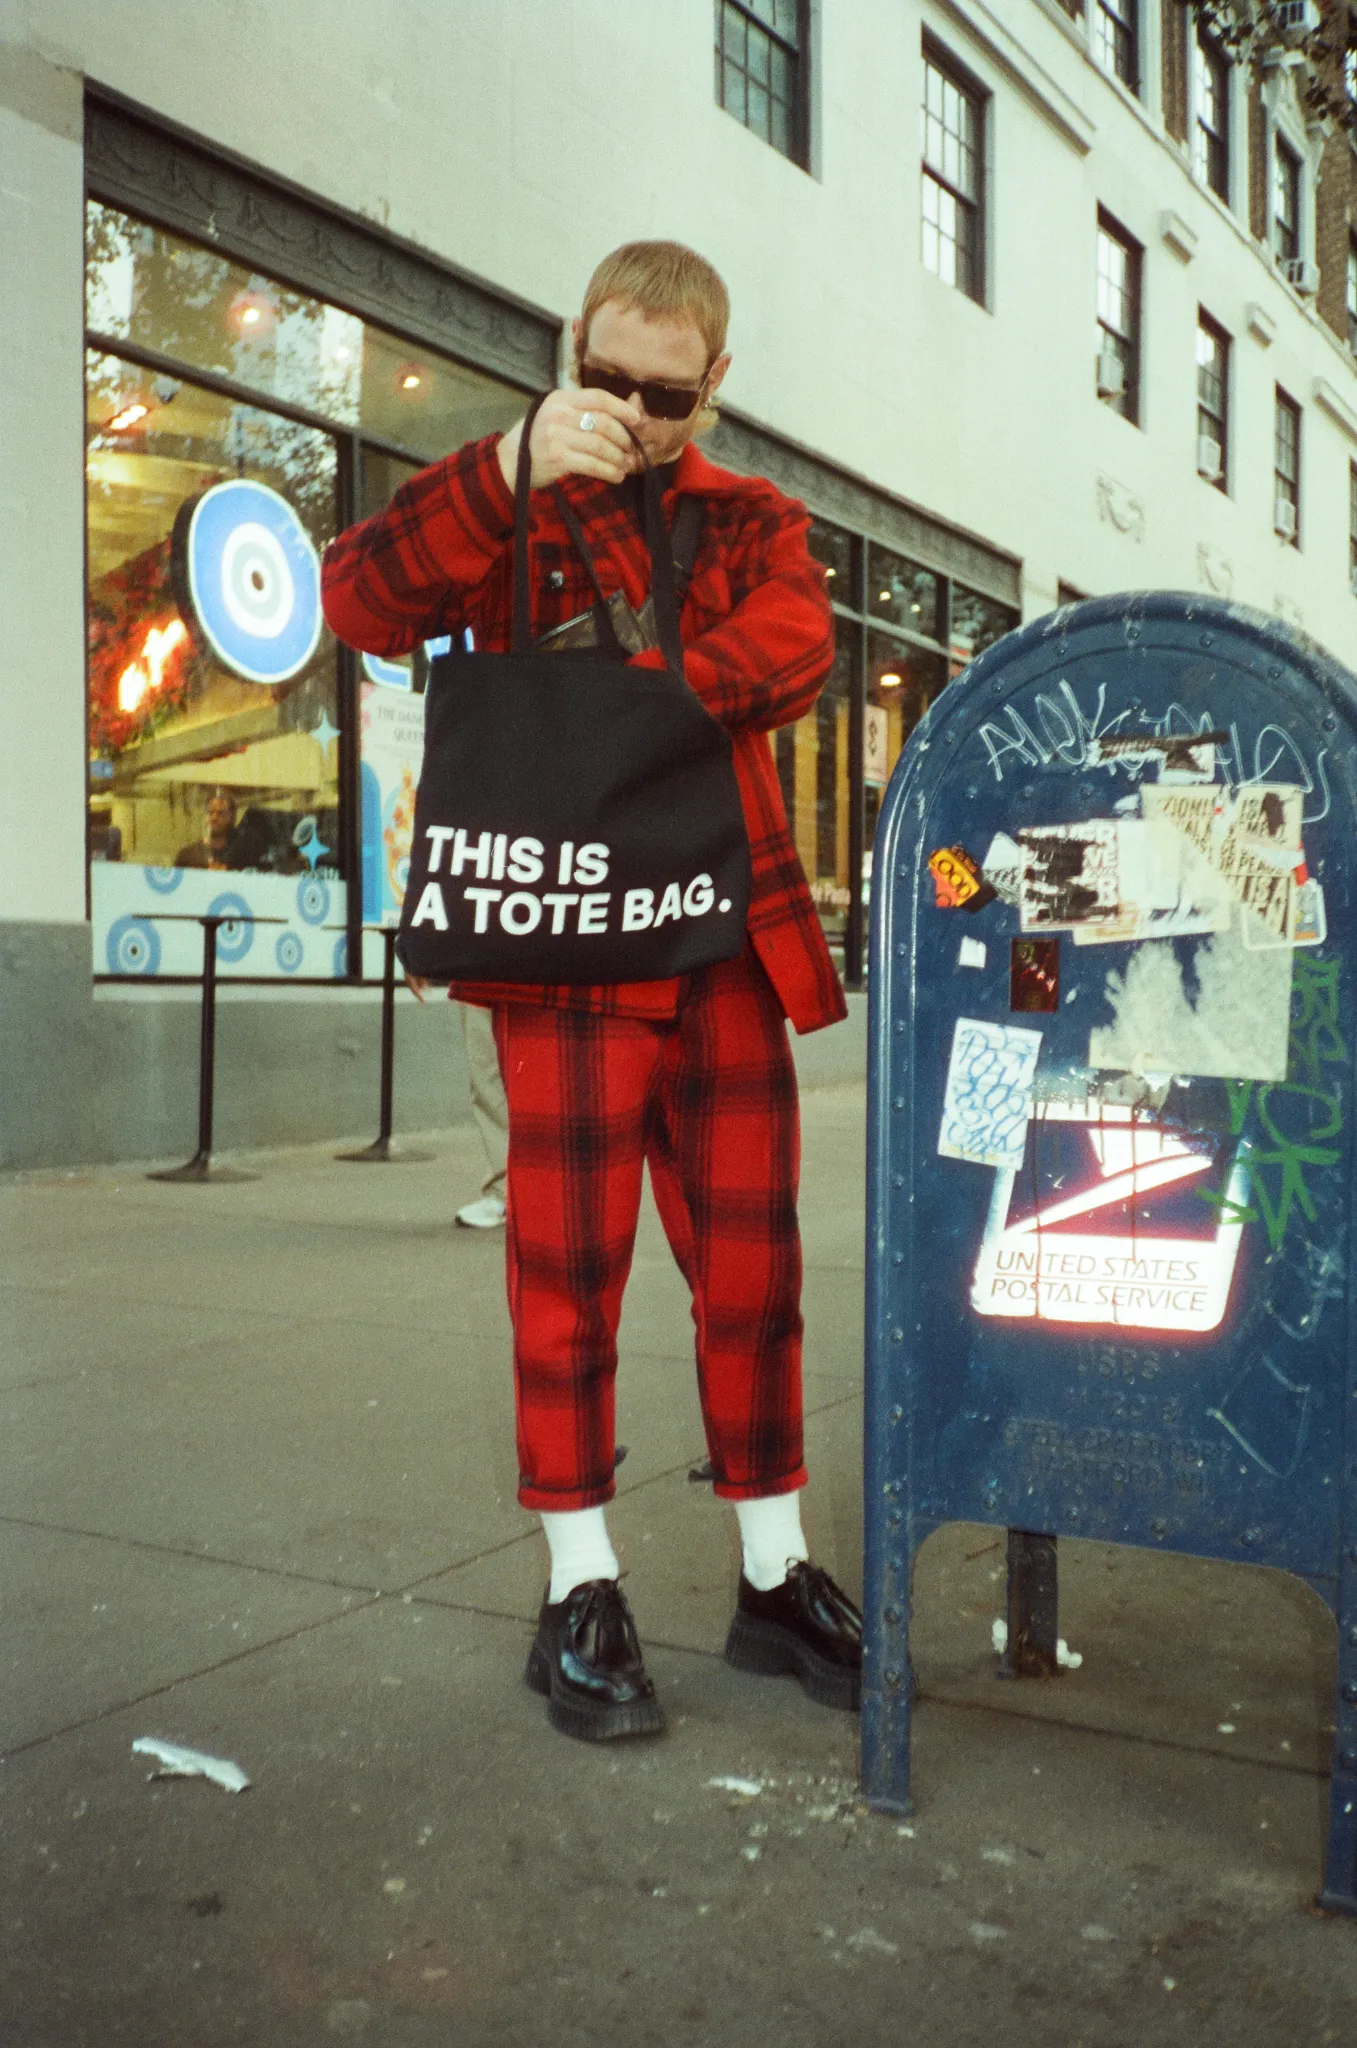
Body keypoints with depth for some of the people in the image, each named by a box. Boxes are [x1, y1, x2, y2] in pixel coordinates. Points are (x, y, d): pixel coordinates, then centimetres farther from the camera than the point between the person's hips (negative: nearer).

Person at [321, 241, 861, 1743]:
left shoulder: (753, 523, 18)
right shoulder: (505, 503, 11)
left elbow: (794, 648, -4)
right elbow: (360, 603, -7)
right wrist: (513, 470, -19)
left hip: (727, 939, 3)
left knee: (752, 1264, 7)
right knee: (571, 1267, -1)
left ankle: (773, 1578, 21)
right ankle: (580, 1594, 13)